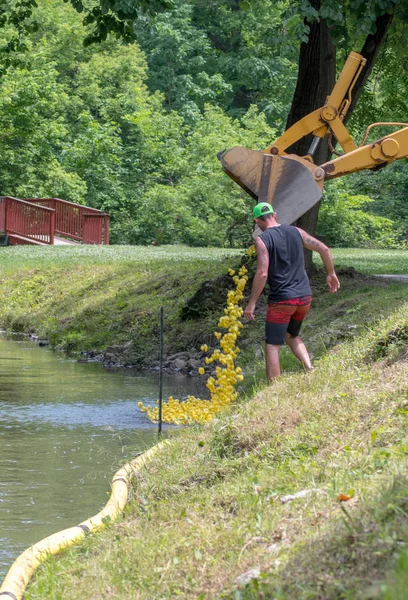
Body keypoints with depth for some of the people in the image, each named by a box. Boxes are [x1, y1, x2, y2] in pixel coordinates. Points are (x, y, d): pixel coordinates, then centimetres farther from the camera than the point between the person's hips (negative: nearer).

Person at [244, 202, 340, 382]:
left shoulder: (262, 239, -9)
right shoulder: (296, 232, 7)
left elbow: (262, 273, -18)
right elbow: (324, 249, 6)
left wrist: (251, 303, -13)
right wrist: (331, 274, 19)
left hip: (282, 301, -6)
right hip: (304, 297, 6)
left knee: (272, 347, 2)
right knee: (291, 336, 27)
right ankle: (310, 369, 5)